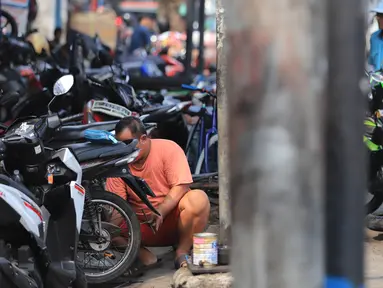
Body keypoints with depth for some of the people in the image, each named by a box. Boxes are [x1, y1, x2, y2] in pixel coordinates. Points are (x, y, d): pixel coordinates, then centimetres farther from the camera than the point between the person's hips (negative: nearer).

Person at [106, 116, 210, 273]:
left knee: (198, 199, -31)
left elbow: (180, 187, -16)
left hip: (172, 217, -1)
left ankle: (182, 252, -17)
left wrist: (160, 212, -29)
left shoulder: (168, 149, -9)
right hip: (143, 228, 1)